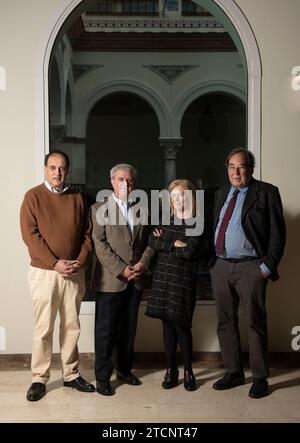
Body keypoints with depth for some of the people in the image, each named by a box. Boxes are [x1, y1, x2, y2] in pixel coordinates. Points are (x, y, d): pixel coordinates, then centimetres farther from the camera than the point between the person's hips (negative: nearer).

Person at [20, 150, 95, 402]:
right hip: (44, 272, -3)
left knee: (72, 327, 11)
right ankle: (39, 379, 15)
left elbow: (87, 234, 8)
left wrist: (79, 262, -7)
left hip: (74, 273, 3)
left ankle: (71, 375, 24)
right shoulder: (33, 196, -2)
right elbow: (30, 235, -10)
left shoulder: (77, 198, 8)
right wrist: (55, 263, -16)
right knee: (43, 328, 2)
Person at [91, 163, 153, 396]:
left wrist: (142, 263, -6)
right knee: (106, 330, 1)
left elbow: (149, 241, 11)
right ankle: (103, 377, 13)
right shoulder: (100, 209, -1)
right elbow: (100, 244, -9)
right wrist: (121, 269, -14)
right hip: (110, 279, -4)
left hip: (136, 279, 4)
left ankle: (125, 369, 29)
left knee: (129, 328, 13)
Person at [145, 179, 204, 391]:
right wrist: (174, 244, -12)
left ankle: (188, 370, 14)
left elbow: (189, 251, -14)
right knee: (167, 323, 8)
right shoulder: (166, 220, 13)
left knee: (181, 324, -4)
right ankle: (171, 369, 21)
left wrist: (164, 244, -4)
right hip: (162, 277, 4)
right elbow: (152, 242, -1)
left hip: (183, 278, -4)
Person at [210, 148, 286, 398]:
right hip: (221, 267, 6)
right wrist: (212, 260, 8)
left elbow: (277, 233, -8)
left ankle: (260, 378, 16)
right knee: (226, 323, 12)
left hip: (250, 268, -6)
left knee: (256, 323, 2)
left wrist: (267, 267, -12)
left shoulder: (266, 192, -4)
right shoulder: (222, 194, 15)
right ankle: (234, 373, 26)